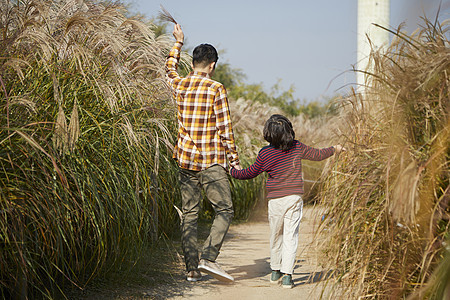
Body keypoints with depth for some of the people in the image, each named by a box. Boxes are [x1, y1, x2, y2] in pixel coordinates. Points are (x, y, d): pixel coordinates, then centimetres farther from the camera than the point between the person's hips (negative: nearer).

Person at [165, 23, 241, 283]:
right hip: (211, 161, -5)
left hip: (186, 161, 5)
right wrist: (234, 159, -1)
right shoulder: (216, 89, -9)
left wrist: (179, 43, 41)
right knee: (225, 210, 0)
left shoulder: (180, 86, 5)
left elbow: (170, 68, 29)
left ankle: (192, 268, 6)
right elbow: (225, 128, -9)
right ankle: (209, 258, -16)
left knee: (190, 213, 8)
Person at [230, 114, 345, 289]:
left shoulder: (265, 154, -7)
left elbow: (250, 173, 3)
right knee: (290, 236, -1)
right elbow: (317, 155, 12)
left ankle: (275, 271, 26)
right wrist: (334, 149, 30)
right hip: (294, 197, 0)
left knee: (276, 236, 15)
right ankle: (287, 275, -7)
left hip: (275, 200, 0)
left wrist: (232, 172, 19)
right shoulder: (297, 147, -2)